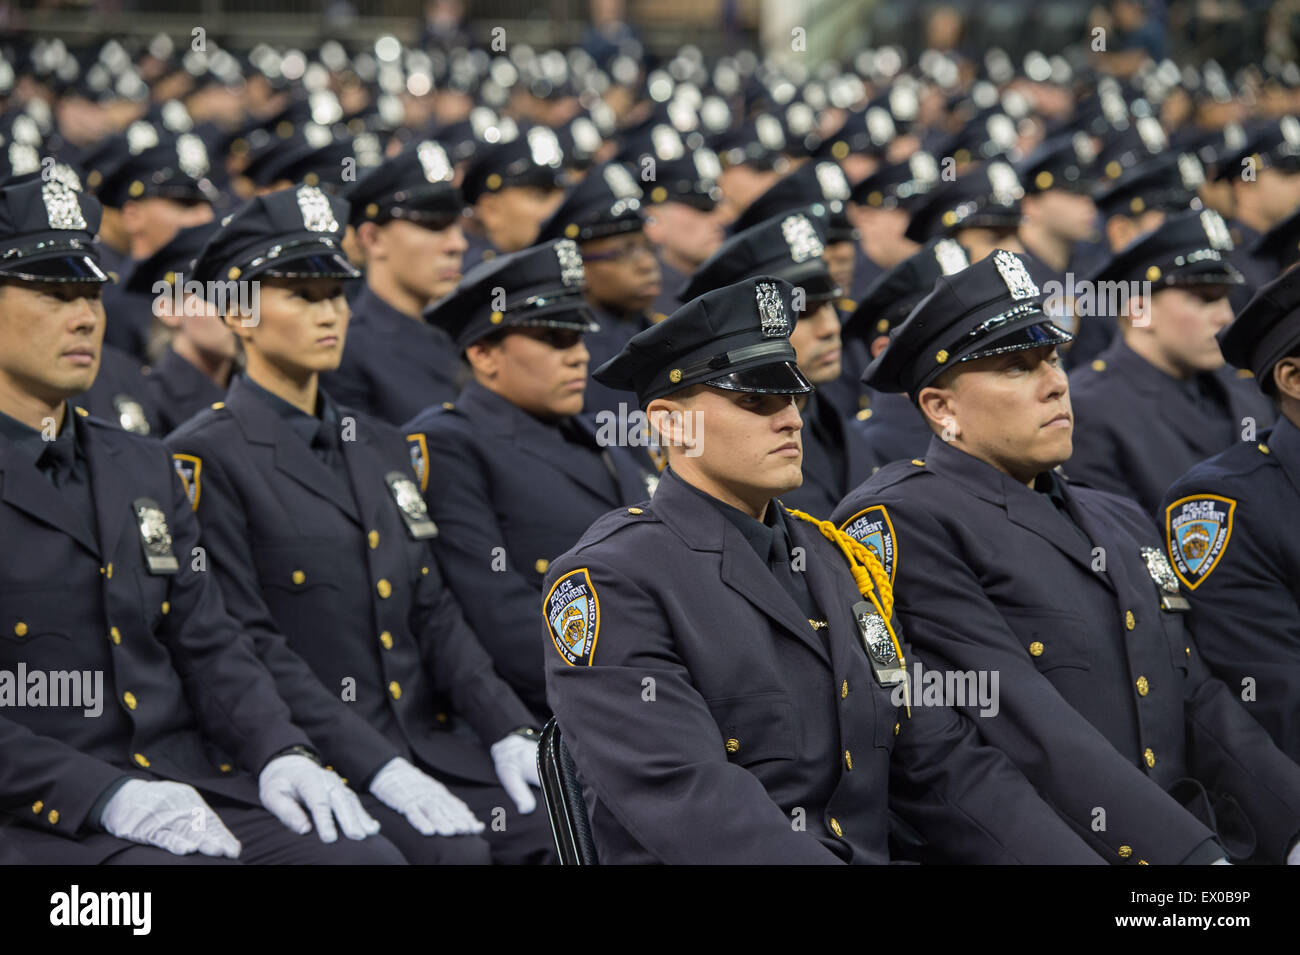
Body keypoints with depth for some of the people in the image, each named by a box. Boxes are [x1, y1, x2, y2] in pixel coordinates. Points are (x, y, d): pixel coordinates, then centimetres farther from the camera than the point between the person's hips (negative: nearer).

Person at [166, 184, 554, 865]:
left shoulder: (381, 446, 19)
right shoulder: (205, 458, -5)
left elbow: (431, 611, 16)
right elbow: (245, 646, -12)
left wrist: (510, 730, 0)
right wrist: (375, 768, -20)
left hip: (429, 736, 7)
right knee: (455, 850, -31)